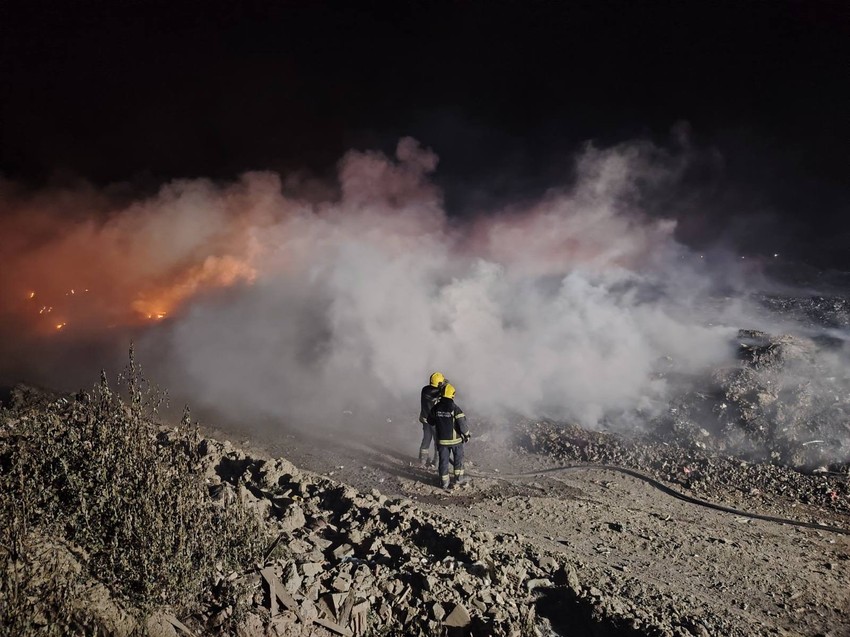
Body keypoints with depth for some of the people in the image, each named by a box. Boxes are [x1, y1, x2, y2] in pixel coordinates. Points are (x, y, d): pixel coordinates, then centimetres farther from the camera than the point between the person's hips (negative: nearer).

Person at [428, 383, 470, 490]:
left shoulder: (436, 408, -6)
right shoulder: (455, 409, -19)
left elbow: (430, 421, 8)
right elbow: (462, 424, -19)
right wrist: (466, 435, -4)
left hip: (441, 440, 3)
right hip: (455, 439, -3)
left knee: (443, 461, 11)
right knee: (458, 458, 18)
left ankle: (444, 482, 15)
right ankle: (459, 478, 28)